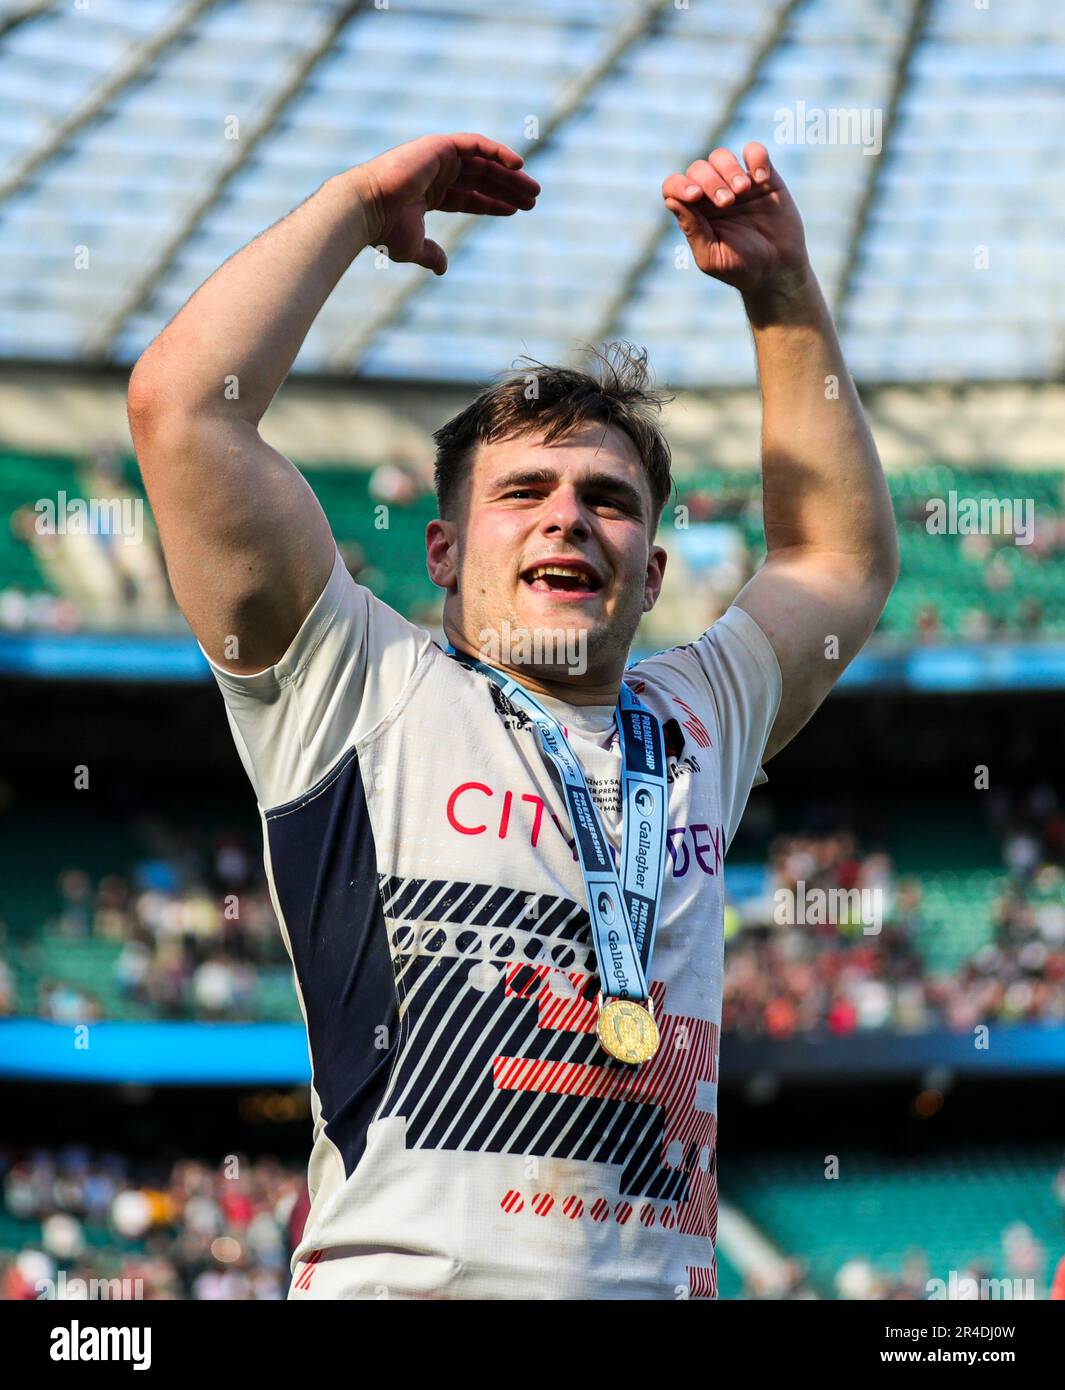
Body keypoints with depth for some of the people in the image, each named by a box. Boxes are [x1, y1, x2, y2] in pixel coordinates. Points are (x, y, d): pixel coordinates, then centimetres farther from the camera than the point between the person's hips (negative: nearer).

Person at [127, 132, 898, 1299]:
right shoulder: (366, 695, 10)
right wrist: (358, 205, 14)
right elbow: (183, 403, 3)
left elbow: (844, 558, 38)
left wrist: (780, 291, 31)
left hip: (664, 1282, 4)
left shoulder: (696, 730, 24)